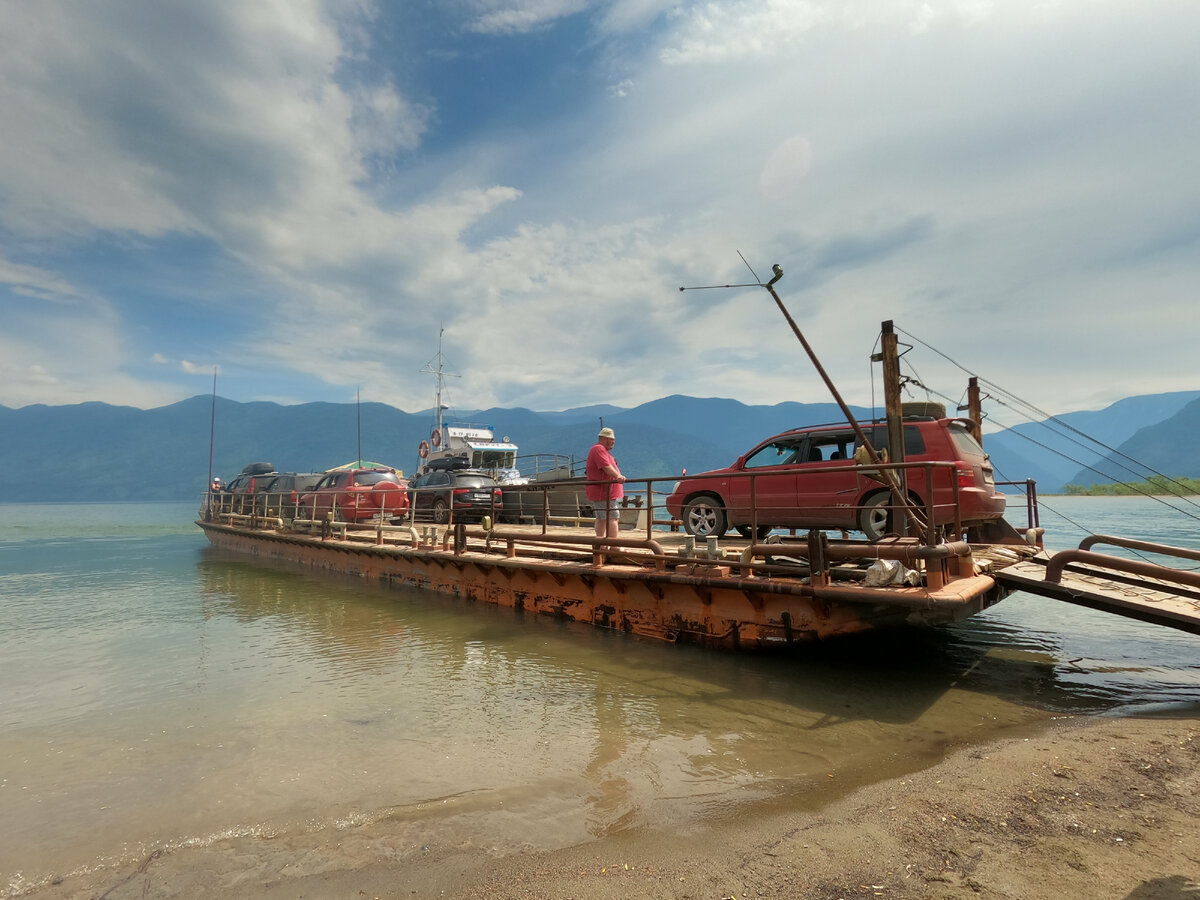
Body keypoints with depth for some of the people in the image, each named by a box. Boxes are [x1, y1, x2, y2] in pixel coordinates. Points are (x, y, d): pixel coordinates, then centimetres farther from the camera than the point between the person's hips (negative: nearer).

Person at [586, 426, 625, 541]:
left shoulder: (603, 450, 21)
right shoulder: (598, 449, -15)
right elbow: (606, 467, -30)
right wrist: (618, 476, -43)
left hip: (603, 492, 12)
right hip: (603, 493, -12)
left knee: (601, 518, 14)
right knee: (612, 518, -13)